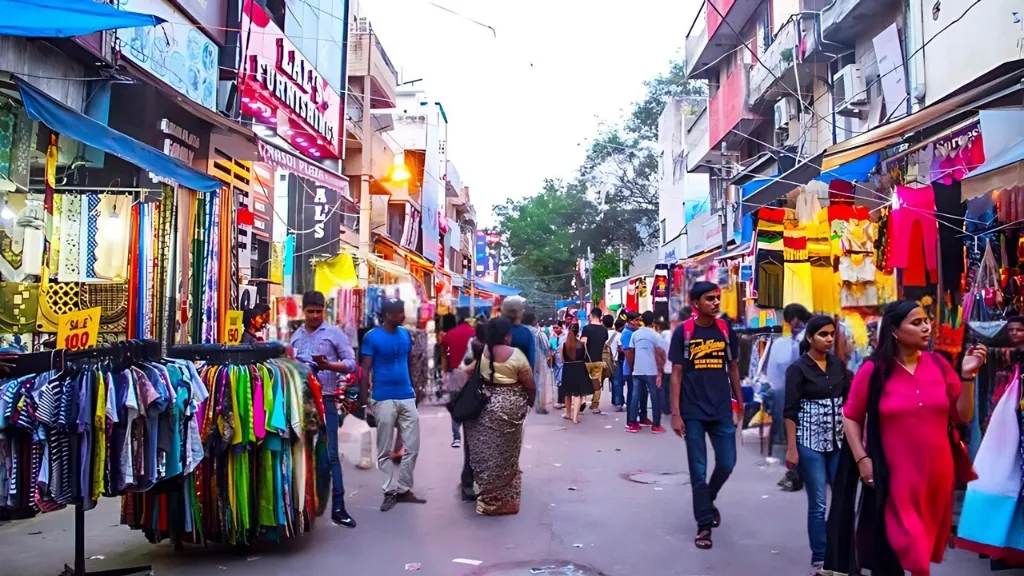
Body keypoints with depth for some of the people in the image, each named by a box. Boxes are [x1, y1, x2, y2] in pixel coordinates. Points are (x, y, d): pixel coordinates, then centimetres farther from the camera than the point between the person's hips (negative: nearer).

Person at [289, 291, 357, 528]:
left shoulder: (335, 333, 0)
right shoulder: (296, 336, 14)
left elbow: (351, 364, -5)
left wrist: (327, 365, -20)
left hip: (325, 401, -4)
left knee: (330, 453, -5)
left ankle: (338, 507, -2)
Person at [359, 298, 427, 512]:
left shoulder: (406, 334, 7)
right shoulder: (371, 337, -7)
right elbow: (365, 371, -7)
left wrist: (413, 388, 14)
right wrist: (364, 401, -10)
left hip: (407, 398, 5)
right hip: (384, 400, -5)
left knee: (411, 447, 7)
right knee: (385, 450, 5)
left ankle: (403, 489, 17)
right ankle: (391, 490, 15)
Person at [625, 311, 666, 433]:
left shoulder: (635, 334, 6)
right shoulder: (656, 335, -5)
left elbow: (630, 353, 8)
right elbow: (658, 355, -8)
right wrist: (659, 372, -4)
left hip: (637, 371, 4)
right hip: (651, 372, -4)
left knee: (635, 397, 8)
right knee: (655, 398, 5)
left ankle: (632, 424, 7)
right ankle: (656, 426, 7)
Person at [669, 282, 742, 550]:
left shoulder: (726, 330, 3)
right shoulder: (683, 332, -6)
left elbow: (733, 368, 11)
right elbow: (676, 374, -5)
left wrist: (739, 403, 8)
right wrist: (675, 413, -10)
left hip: (722, 410, 3)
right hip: (693, 412, -3)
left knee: (727, 463, 6)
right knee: (698, 470, 3)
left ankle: (708, 500, 36)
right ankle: (704, 524, 17)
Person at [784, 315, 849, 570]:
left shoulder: (838, 364, 7)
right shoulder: (797, 368, -7)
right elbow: (791, 410, -9)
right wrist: (791, 448, -13)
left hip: (839, 441, 4)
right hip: (810, 443, -4)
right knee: (818, 503, 2)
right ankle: (820, 558, 15)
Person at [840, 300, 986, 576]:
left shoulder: (939, 364, 2)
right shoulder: (874, 370, -9)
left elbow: (963, 416, 6)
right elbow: (851, 416, -2)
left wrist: (967, 375, -6)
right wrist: (862, 459, -9)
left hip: (936, 474, 4)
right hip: (893, 476, -4)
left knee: (923, 545, 18)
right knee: (889, 548, 4)